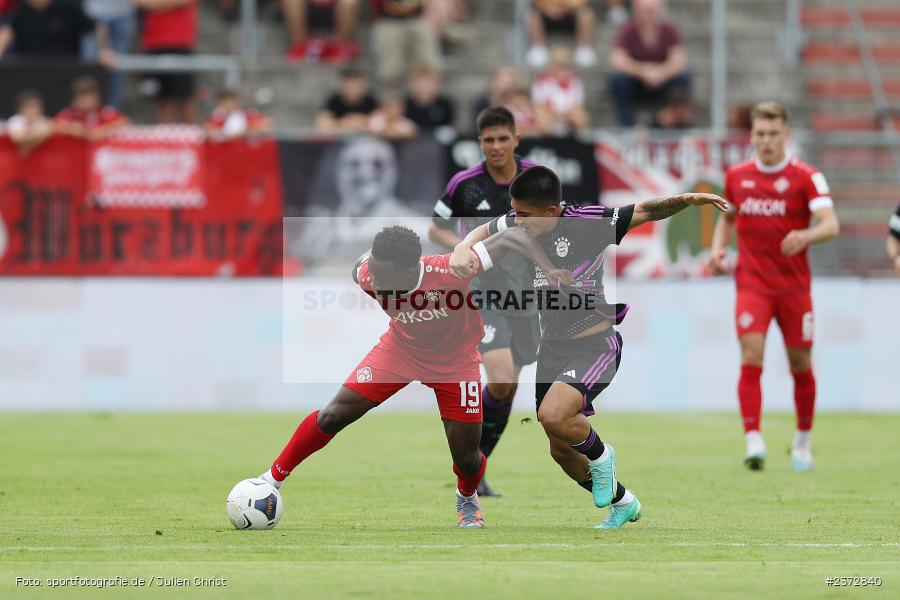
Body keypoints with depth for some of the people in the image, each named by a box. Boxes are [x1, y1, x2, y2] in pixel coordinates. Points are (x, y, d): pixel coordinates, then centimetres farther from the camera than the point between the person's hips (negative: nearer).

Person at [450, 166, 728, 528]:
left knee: (554, 416, -31)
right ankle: (623, 503, 38)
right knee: (562, 451, 13)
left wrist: (686, 200, -27)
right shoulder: (515, 227, -5)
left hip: (594, 345, -7)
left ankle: (599, 456, 2)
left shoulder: (590, 223, -20)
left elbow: (647, 212, -12)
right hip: (551, 347, 7)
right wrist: (462, 249, -6)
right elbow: (484, 231, 15)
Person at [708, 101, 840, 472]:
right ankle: (753, 442, -20)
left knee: (801, 365, 7)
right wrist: (718, 247, 5)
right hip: (752, 284, 1)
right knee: (751, 358, -15)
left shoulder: (806, 177, -6)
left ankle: (803, 442, 26)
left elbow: (831, 224, -19)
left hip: (794, 285, -1)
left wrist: (805, 236, -39)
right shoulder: (737, 176, 5)